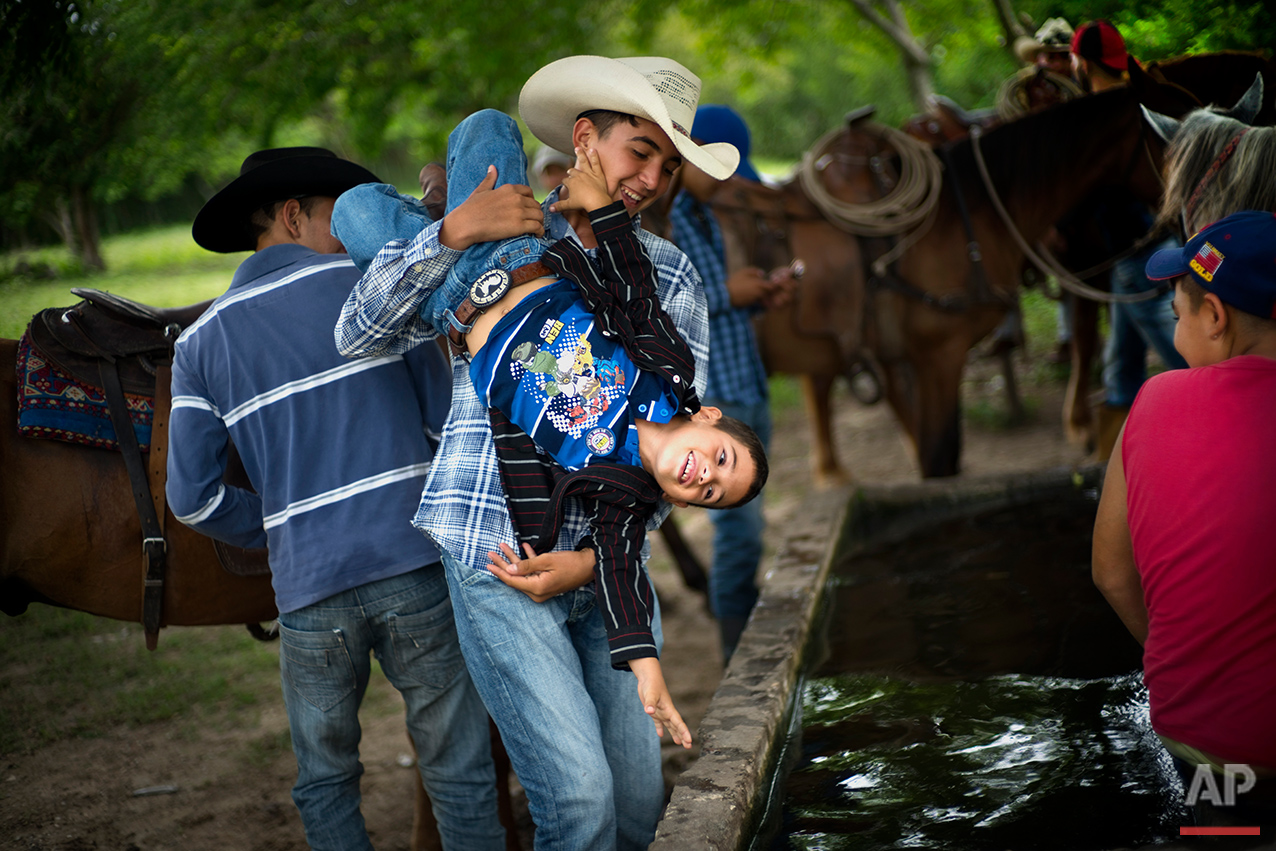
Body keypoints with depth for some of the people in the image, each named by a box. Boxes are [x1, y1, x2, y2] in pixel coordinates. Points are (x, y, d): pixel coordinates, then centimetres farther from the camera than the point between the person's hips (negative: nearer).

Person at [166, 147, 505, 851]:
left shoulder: (199, 343, 9)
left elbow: (193, 497, 5)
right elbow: (448, 416, 4)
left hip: (309, 589, 2)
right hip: (417, 563, -2)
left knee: (325, 784, 19)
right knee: (459, 777, 8)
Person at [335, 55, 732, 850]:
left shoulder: (671, 276, 7)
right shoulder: (488, 244, 4)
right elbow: (360, 337, -3)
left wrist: (596, 557, -11)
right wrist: (449, 233, -16)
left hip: (610, 566, 3)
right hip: (496, 556, -3)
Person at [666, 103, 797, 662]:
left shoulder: (705, 214, 15)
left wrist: (764, 295, 5)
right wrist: (724, 293, -18)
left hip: (748, 389, 9)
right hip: (704, 395, -9)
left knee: (743, 523, 12)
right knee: (739, 524, -7)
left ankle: (747, 646, 20)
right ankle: (739, 652, 4)